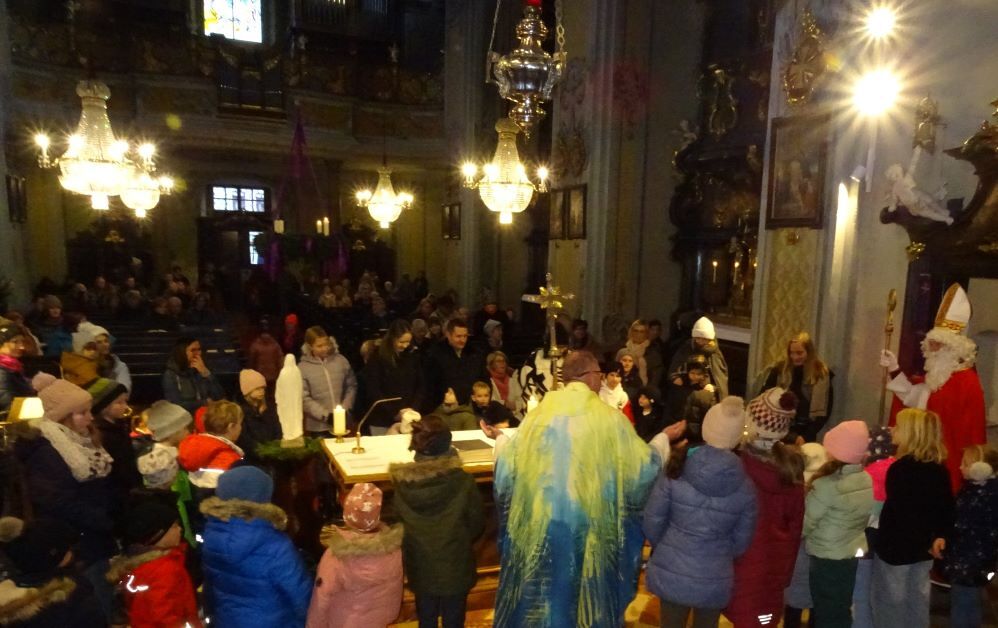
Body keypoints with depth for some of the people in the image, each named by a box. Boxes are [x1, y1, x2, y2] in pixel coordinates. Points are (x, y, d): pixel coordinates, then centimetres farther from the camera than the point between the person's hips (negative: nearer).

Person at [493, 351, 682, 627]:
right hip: (591, 529, -1)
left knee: (541, 595, 18)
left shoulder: (539, 414, -5)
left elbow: (507, 465, -1)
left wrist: (501, 439, 21)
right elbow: (645, 465, -1)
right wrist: (664, 438, 19)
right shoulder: (609, 418, -9)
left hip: (540, 527, 2)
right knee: (588, 592, 18)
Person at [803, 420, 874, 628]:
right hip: (855, 555, 6)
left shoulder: (826, 486, -25)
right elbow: (866, 518, 6)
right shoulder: (868, 481, -5)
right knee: (841, 611, 21)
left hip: (827, 559, -6)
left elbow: (804, 524, -18)